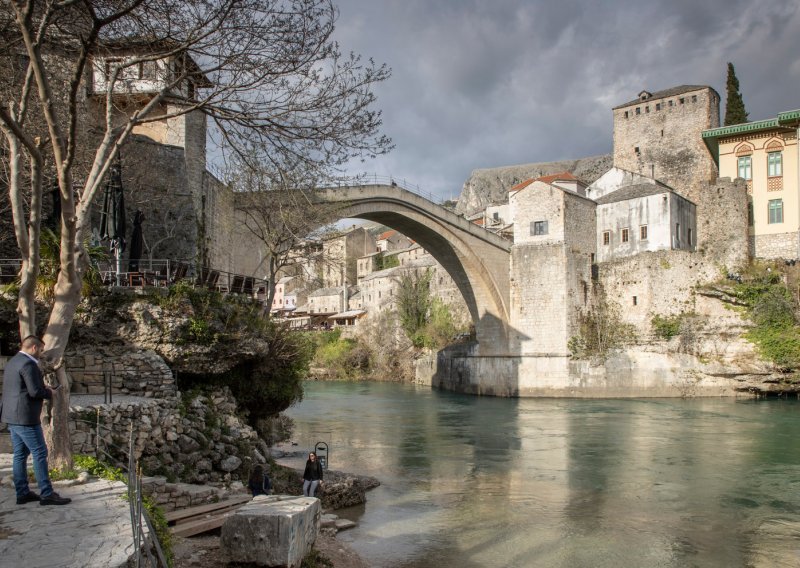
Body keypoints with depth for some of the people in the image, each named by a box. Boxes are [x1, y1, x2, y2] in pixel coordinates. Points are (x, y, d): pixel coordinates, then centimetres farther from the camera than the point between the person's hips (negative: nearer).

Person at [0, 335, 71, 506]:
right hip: (25, 417, -10)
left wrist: (43, 391, 13)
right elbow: (35, 391, -22)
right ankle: (46, 494, -2)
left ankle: (22, 493, 17)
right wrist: (49, 393, -3)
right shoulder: (28, 364, -16)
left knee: (20, 455, 13)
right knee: (40, 453, -5)